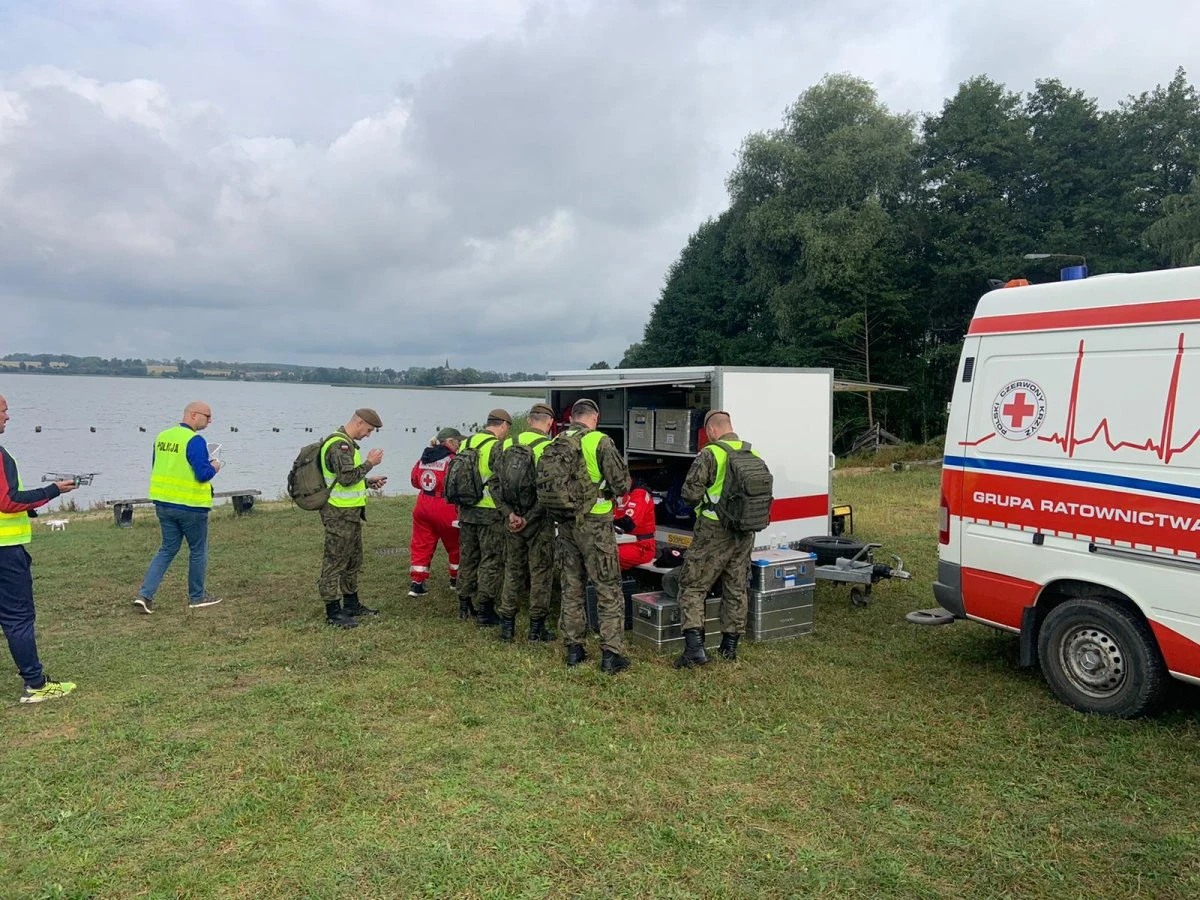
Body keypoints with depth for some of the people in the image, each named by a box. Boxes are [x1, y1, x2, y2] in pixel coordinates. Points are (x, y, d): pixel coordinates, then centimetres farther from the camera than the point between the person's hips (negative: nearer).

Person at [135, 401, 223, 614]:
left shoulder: (162, 436, 7)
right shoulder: (194, 441, -18)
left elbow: (156, 467, 17)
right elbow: (203, 474, -22)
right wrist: (214, 467, -2)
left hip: (163, 503, 7)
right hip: (190, 506, -7)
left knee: (168, 549, 16)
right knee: (198, 551, 10)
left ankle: (145, 594, 5)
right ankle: (197, 597, 21)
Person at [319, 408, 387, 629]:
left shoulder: (346, 443, 16)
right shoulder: (339, 445, -18)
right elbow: (346, 478, -26)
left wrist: (369, 482, 14)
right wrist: (369, 463, -16)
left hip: (351, 513, 11)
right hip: (339, 514, -11)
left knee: (353, 561, 18)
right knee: (335, 562, -3)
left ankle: (351, 604, 29)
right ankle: (333, 612, 3)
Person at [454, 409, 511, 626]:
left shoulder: (466, 443, 10)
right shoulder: (497, 447, -13)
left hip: (466, 510, 7)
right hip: (490, 512, -7)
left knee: (467, 558, 17)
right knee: (491, 561, 1)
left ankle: (464, 605, 26)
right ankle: (485, 611, 3)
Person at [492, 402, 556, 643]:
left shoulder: (507, 445, 3)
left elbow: (495, 484, 0)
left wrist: (509, 514, -4)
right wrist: (529, 518, -13)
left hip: (512, 521, 5)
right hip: (539, 522, -5)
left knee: (513, 570, 15)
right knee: (541, 572, 6)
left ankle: (507, 625, 20)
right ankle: (537, 628, 12)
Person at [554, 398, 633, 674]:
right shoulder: (600, 442, -12)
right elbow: (622, 483, -11)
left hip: (566, 524, 5)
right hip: (595, 524, -5)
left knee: (571, 587, 15)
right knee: (608, 590, 3)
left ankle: (573, 648, 22)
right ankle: (611, 654, 2)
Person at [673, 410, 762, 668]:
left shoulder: (710, 454, -13)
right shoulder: (754, 455, 7)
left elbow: (690, 493, -15)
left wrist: (702, 501, 6)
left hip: (714, 532, -6)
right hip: (745, 533, 6)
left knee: (692, 586, 2)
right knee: (737, 588, 16)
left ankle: (694, 647, -6)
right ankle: (730, 645, 24)